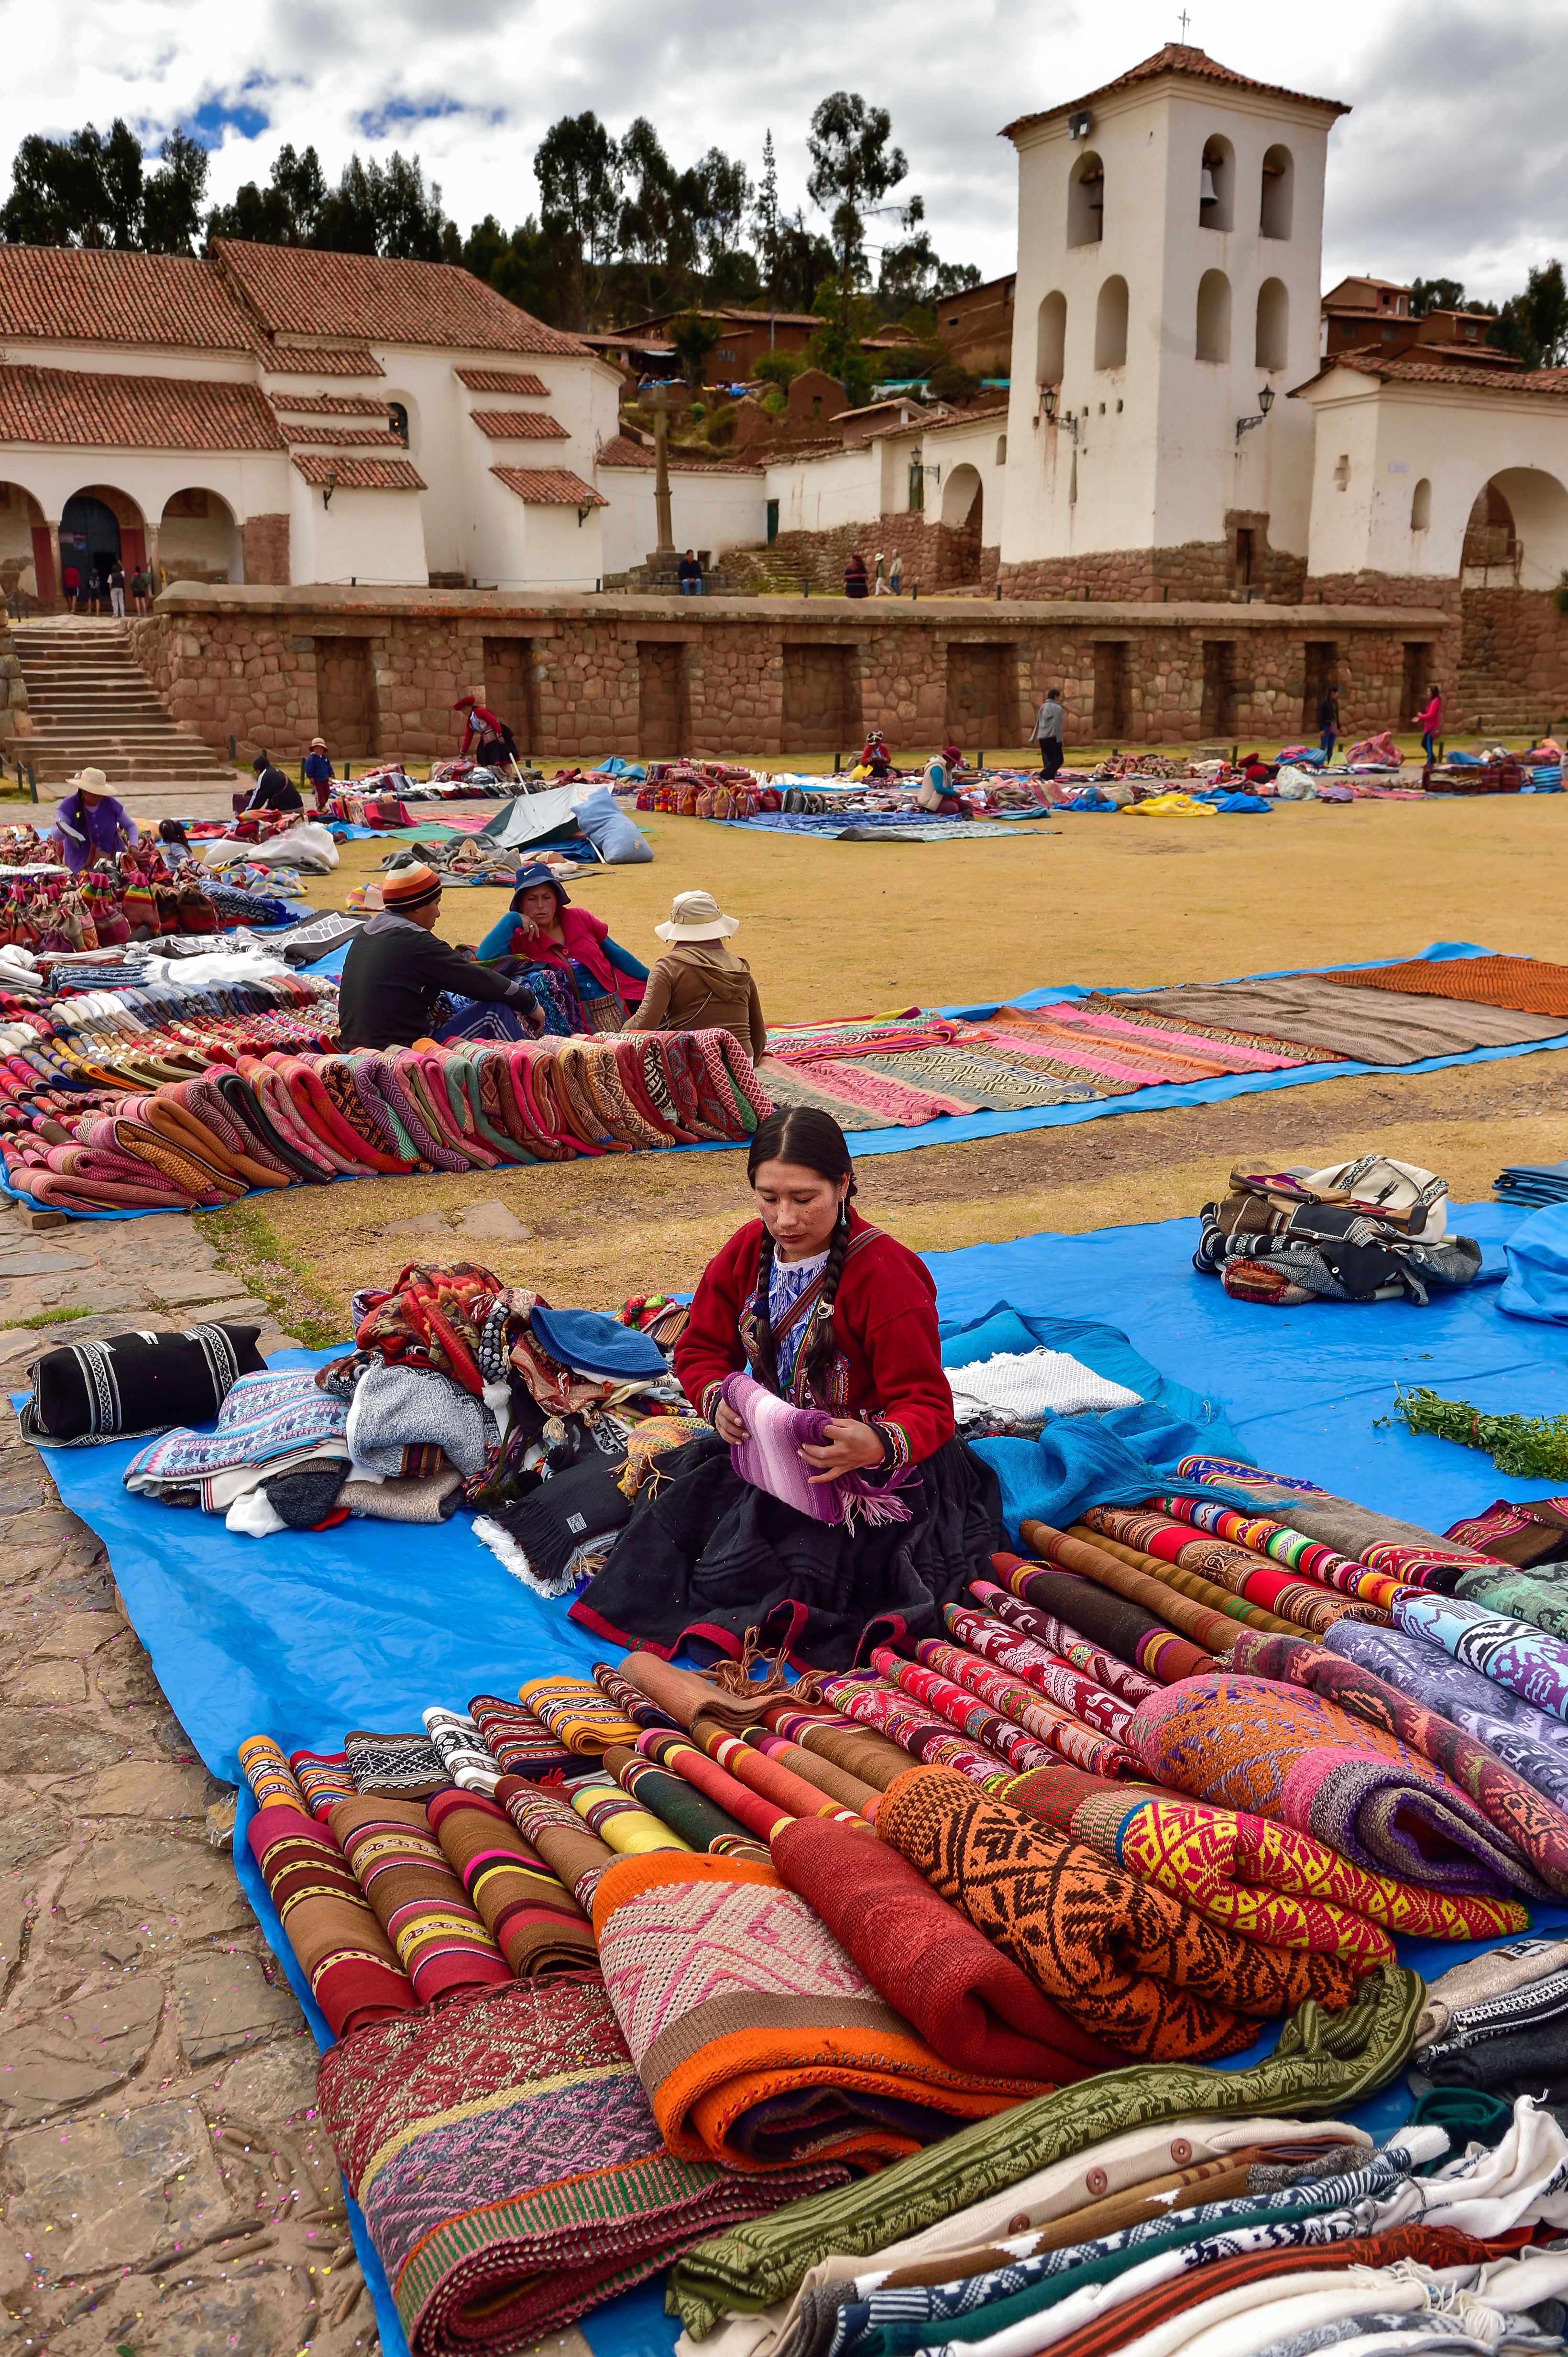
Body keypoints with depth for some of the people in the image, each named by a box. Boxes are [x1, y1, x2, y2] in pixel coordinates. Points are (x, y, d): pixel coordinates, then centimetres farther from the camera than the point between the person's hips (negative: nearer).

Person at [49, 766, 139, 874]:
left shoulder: (110, 804, -6)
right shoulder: (70, 805, -14)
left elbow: (131, 826, 5)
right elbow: (55, 837, -22)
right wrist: (61, 829, -47)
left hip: (113, 853, 4)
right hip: (82, 859, -4)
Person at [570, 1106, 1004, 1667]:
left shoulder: (886, 1275, -21)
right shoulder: (747, 1252, -2)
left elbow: (929, 1406, -21)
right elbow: (701, 1350, 6)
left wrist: (879, 1444, -43)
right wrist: (719, 1400, -18)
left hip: (868, 1462, -7)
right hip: (769, 1447, 7)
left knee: (739, 1574, -21)